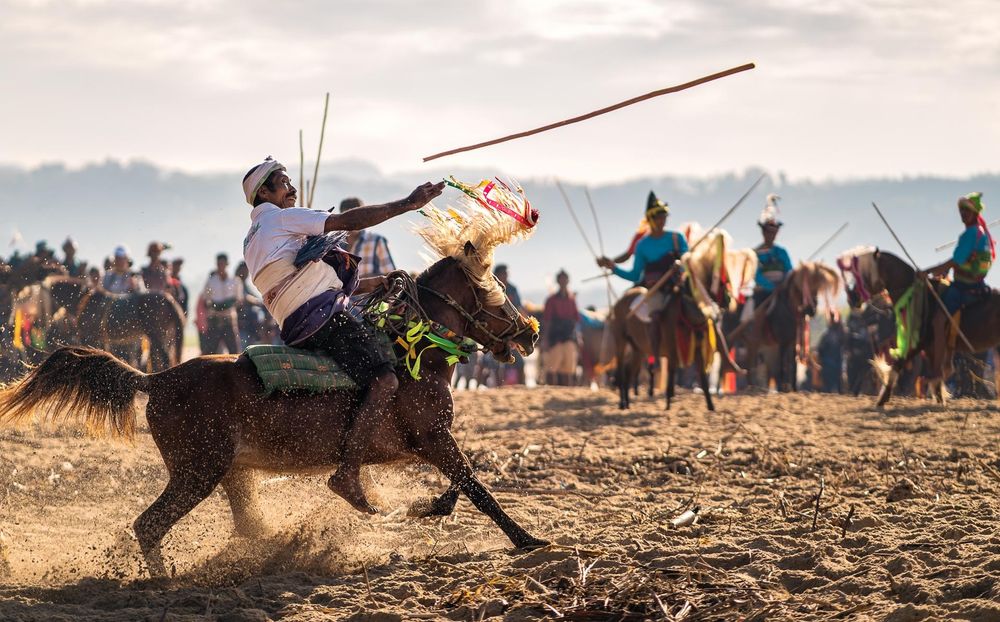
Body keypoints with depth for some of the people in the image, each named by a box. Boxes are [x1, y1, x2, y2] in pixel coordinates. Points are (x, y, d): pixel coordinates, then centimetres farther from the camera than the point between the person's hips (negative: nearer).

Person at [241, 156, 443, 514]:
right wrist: (407, 204, -8)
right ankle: (348, 473, -29)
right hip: (323, 318, -10)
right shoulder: (281, 218, 1)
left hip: (298, 329, 10)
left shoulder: (253, 242, 29)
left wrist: (380, 283, 24)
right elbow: (347, 222, -9)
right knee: (385, 380, -23)